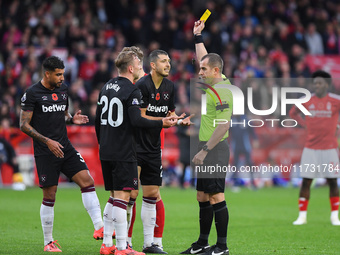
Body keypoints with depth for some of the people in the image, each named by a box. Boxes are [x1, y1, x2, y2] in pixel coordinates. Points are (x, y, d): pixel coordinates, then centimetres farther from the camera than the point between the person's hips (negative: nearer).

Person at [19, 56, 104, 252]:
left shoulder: (63, 89, 10)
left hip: (66, 148, 5)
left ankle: (99, 227, -12)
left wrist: (72, 119, 0)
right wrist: (47, 141, -17)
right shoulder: (32, 94, -8)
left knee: (87, 181, -11)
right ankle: (48, 242, 10)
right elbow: (24, 125, -8)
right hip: (45, 153, -5)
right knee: (49, 195, -2)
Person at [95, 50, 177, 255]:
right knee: (122, 196, -7)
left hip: (106, 152, 8)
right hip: (124, 153, -8)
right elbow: (136, 121, -21)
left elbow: (98, 119, 19)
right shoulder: (132, 90, -12)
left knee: (115, 196, 15)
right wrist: (161, 123, -13)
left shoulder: (106, 87, 14)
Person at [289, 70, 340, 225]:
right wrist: (305, 124, 6)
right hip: (310, 147, 1)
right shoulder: (307, 101, 2)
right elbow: (293, 113, 19)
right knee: (306, 181, -1)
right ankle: (302, 215, 6)